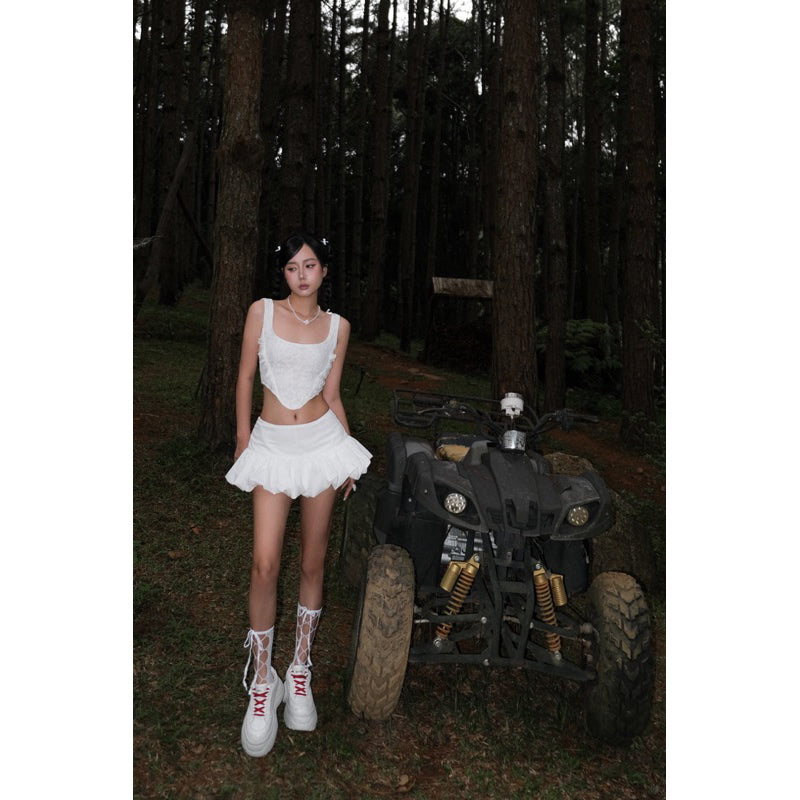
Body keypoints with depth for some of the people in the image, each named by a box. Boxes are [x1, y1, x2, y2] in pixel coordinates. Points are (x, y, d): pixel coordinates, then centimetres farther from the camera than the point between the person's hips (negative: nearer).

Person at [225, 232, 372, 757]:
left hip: (321, 441, 1)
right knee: (265, 564, -7)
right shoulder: (263, 311, 0)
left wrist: (349, 455, 7)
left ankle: (301, 668, 25)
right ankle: (262, 681, 11)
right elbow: (246, 375, 5)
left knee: (313, 561, 7)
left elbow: (332, 394, 8)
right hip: (272, 444, -1)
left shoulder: (337, 326, 4)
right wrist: (243, 435, 4)